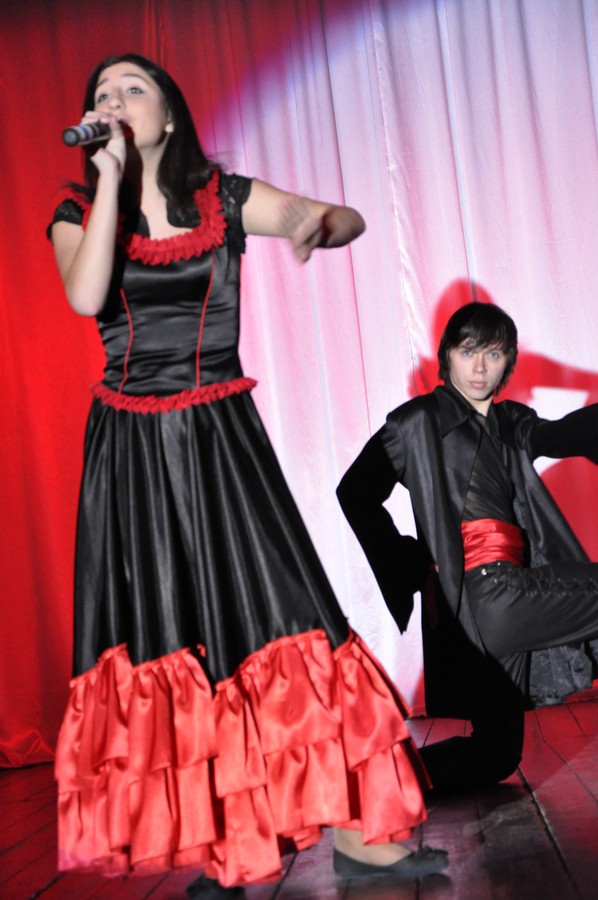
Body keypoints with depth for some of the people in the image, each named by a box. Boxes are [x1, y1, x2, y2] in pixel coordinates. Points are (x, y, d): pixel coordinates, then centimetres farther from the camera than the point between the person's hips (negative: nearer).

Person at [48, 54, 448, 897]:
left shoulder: (222, 198, 4)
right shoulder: (79, 212, 5)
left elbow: (347, 216, 1)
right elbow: (87, 297, -16)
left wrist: (314, 226, -22)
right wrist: (110, 175, -12)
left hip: (221, 438, -1)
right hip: (130, 448, 1)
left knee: (277, 615, -5)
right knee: (160, 639, 1)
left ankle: (352, 828, 4)